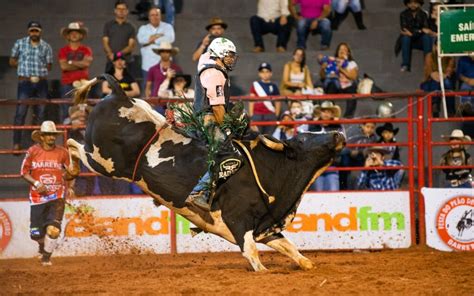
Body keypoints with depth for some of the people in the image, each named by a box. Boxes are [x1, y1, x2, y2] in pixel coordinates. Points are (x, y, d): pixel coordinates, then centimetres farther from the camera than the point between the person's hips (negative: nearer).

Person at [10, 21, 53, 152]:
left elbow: (48, 66, 8)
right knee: (20, 113, -6)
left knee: (40, 114, 7)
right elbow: (12, 61, 8)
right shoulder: (20, 43, 4)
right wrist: (24, 66, 1)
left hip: (41, 83, 2)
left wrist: (39, 71, -3)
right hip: (25, 82, -2)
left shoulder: (46, 47, 7)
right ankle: (16, 143, -4)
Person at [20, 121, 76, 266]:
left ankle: (46, 256, 8)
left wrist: (69, 173, -14)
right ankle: (43, 244, 38)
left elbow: (69, 175, 10)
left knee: (53, 229, -16)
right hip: (38, 196, 0)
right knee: (36, 233, 1)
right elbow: (24, 172, 3)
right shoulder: (33, 151, -1)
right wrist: (36, 183, -13)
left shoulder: (63, 153, 1)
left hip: (57, 196, 0)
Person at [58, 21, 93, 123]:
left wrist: (70, 62, -2)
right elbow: (64, 66, -6)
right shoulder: (63, 50, 9)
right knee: (66, 111, -4)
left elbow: (87, 62, -8)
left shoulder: (86, 50, 10)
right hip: (67, 84, 0)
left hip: (82, 84, 0)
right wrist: (80, 64, -4)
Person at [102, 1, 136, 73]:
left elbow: (131, 46, 1)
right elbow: (105, 43, 5)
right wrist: (111, 54, -14)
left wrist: (120, 53, -16)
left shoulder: (130, 28, 9)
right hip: (111, 61, 0)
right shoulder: (108, 25, 11)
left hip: (126, 61, 0)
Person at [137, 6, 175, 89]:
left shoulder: (167, 27, 9)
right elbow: (141, 39, -8)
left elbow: (170, 39, -12)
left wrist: (152, 39, -5)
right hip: (148, 66, 2)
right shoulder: (143, 28, 14)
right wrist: (158, 36, -7)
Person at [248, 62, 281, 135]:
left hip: (270, 115, 1)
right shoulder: (255, 85, 6)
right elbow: (251, 102, 5)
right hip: (257, 115, -1)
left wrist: (276, 116, 3)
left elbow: (278, 102, 11)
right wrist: (251, 116, 0)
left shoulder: (273, 86, 8)